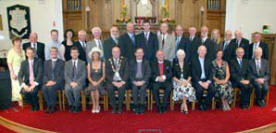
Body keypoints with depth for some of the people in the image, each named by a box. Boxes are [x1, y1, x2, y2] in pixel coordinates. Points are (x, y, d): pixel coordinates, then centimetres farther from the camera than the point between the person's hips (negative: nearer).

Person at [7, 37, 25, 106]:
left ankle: (22, 99, 10)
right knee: (16, 85, -3)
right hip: (15, 70, -4)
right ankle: (19, 100, 7)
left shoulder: (22, 51, 9)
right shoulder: (11, 51, -7)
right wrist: (12, 73, -16)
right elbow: (9, 63, -10)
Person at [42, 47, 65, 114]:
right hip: (48, 82, 3)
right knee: (44, 88, -29)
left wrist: (55, 82, -16)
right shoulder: (46, 62, 18)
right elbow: (45, 74, 10)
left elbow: (62, 75, -2)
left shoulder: (62, 62, 6)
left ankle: (53, 106, -15)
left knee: (51, 88, -33)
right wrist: (48, 81, -10)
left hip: (58, 82, -3)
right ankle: (49, 105, -14)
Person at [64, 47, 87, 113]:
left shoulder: (82, 63, 9)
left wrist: (76, 82, -15)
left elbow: (84, 75, -1)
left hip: (79, 82, -2)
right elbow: (66, 75, 5)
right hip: (70, 82, 2)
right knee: (67, 89, -32)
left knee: (75, 88, -35)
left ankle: (76, 106, -15)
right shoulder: (67, 63, 14)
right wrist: (71, 82, -13)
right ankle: (71, 105, -11)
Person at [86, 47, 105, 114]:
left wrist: (98, 82, -13)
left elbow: (103, 75, 1)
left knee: (96, 88, -33)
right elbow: (88, 76, 6)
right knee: (92, 88, -32)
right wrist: (92, 82, -13)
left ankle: (97, 105, -16)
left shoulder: (102, 63, 5)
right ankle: (94, 106, -16)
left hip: (100, 82, -1)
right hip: (92, 82, 1)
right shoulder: (89, 64, 8)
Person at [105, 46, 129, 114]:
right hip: (112, 81, 1)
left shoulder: (124, 60, 6)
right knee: (109, 88, -29)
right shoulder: (108, 61, 7)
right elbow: (107, 74, 0)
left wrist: (122, 82, -16)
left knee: (121, 88, -31)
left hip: (121, 81, -1)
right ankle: (114, 107, -12)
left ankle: (120, 107, -13)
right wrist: (113, 82, -14)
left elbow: (126, 72, -2)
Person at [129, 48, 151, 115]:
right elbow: (130, 74, 4)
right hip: (134, 81, 1)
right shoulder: (132, 62, 10)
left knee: (142, 89, -30)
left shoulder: (146, 62, 9)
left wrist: (142, 81, -13)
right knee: (134, 89, -30)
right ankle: (136, 106, -19)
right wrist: (134, 82, -11)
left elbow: (148, 73, 0)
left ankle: (142, 107, -22)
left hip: (143, 81, -1)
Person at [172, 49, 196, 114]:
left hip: (186, 81, 2)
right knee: (182, 88, -35)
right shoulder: (174, 64, 7)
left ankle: (182, 105, -25)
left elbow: (189, 75, 9)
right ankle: (185, 105, -26)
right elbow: (173, 76, 0)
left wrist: (187, 81, -12)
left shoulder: (187, 64, 13)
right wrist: (180, 81, -15)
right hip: (177, 81, -1)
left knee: (189, 88, -33)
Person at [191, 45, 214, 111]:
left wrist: (208, 82, -12)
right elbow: (194, 74, -6)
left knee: (212, 89, -27)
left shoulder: (208, 61, 15)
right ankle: (200, 104, -4)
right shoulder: (194, 61, 3)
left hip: (206, 81, 3)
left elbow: (211, 73, 7)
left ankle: (205, 104, -5)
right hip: (197, 81, -3)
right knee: (200, 89, -33)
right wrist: (201, 83, -18)